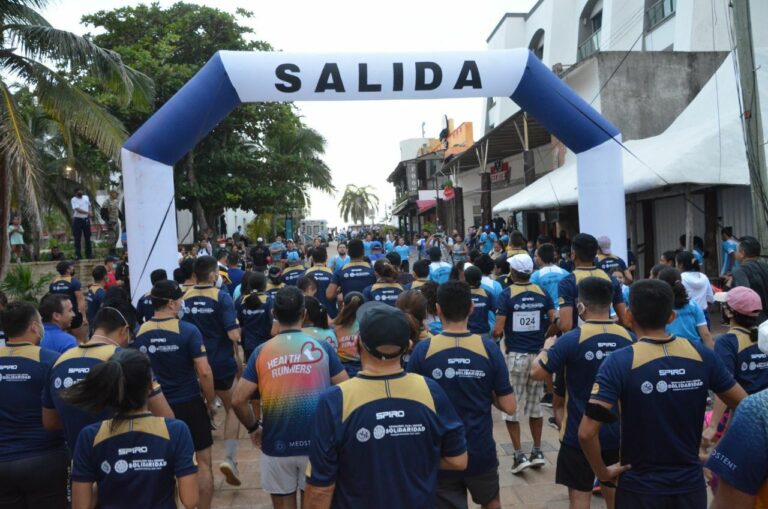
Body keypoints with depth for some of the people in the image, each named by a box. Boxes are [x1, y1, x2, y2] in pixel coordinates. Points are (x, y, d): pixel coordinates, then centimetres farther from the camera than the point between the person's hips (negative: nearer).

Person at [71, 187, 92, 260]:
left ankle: (89, 254, 15)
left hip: (86, 219, 5)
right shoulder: (73, 200, -8)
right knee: (77, 238, -1)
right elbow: (78, 209, -19)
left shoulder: (86, 197, 9)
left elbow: (89, 206, 21)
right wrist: (87, 212, -29)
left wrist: (90, 212, 1)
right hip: (78, 220, -4)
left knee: (88, 237, 8)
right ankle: (78, 255, 4)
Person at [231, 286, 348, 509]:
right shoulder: (322, 347, -3)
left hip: (276, 443, 0)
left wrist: (253, 428, 9)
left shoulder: (262, 352, -3)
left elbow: (238, 400, -6)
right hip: (317, 441, 0)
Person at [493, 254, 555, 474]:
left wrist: (495, 334, 7)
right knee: (534, 405, 17)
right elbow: (555, 322, 0)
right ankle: (537, 451, 23)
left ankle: (519, 455, 6)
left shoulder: (507, 294, -11)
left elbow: (498, 330, -15)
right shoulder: (541, 292, 1)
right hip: (537, 354, 5)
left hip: (515, 355, -4)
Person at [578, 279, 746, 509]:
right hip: (690, 485, 3)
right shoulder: (702, 355, -7)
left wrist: (602, 472, -9)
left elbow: (587, 432, -25)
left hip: (640, 488, -3)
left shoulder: (619, 362, -19)